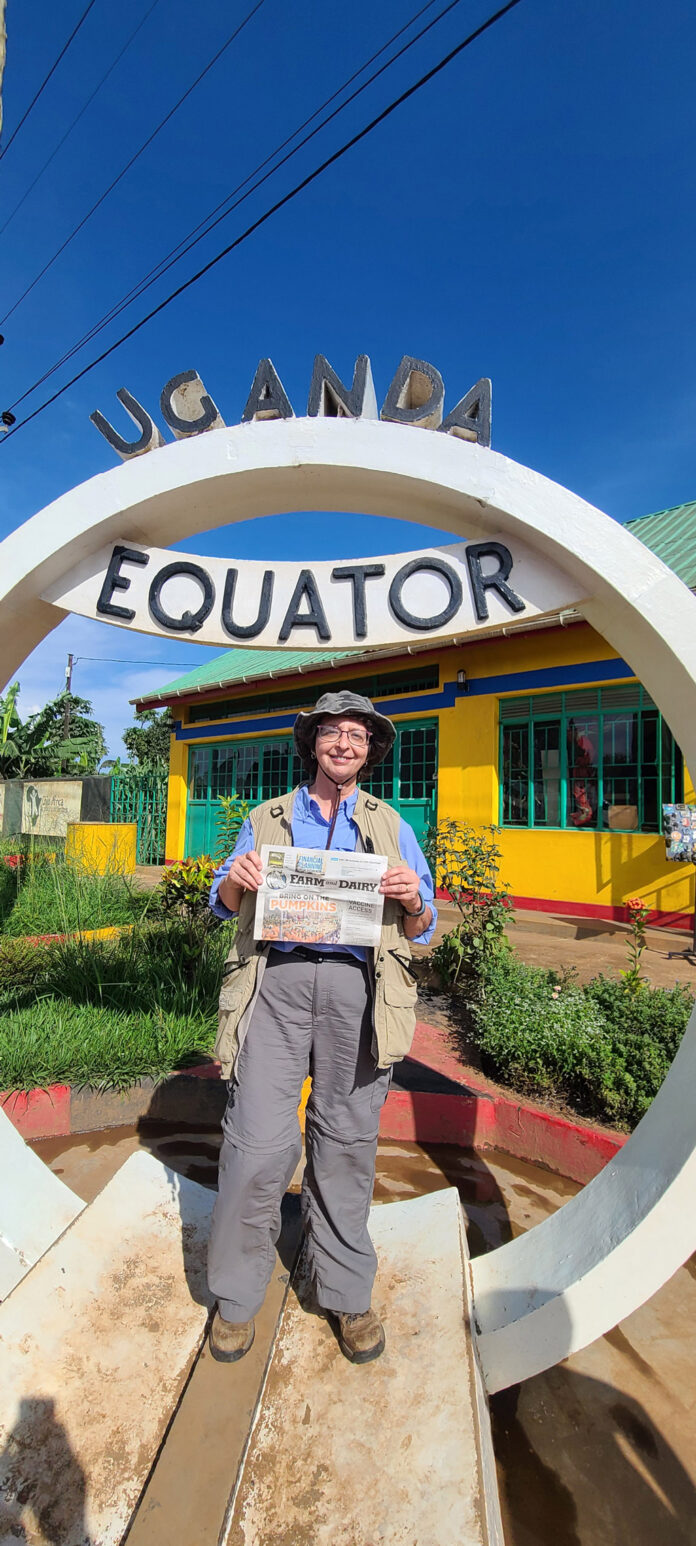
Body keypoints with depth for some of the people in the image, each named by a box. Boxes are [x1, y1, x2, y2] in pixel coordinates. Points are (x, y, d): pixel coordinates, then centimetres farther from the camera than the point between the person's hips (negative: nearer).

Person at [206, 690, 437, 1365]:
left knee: (346, 1138, 8)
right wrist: (237, 881, -6)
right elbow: (224, 905, 17)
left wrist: (412, 900, -10)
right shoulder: (266, 819, 15)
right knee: (259, 1138, -2)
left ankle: (345, 1292, 30)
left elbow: (420, 930, 13)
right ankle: (236, 1294, 23)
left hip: (356, 986, 1)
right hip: (277, 978, 0)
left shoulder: (392, 827, 15)